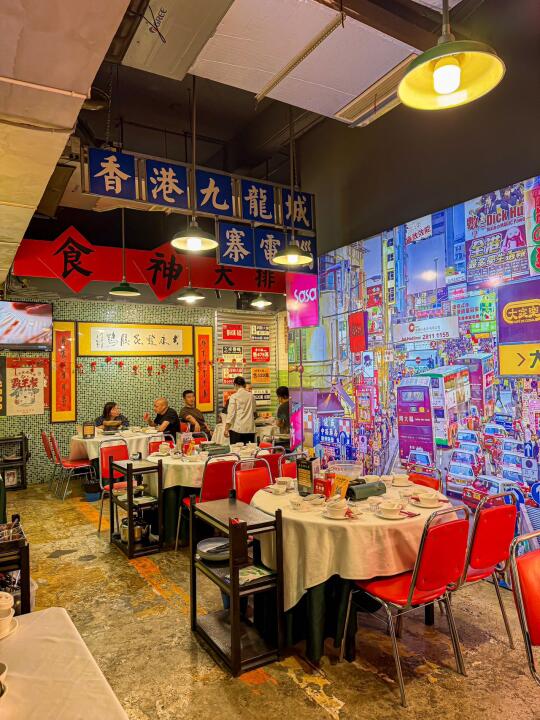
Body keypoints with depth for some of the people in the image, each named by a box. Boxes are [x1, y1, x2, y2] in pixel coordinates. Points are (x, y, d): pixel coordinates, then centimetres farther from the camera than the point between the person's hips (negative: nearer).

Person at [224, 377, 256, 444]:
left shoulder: (234, 396, -4)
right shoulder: (251, 396, 7)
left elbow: (231, 413, -8)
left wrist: (226, 429, -5)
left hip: (237, 428, -4)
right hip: (250, 429, 4)